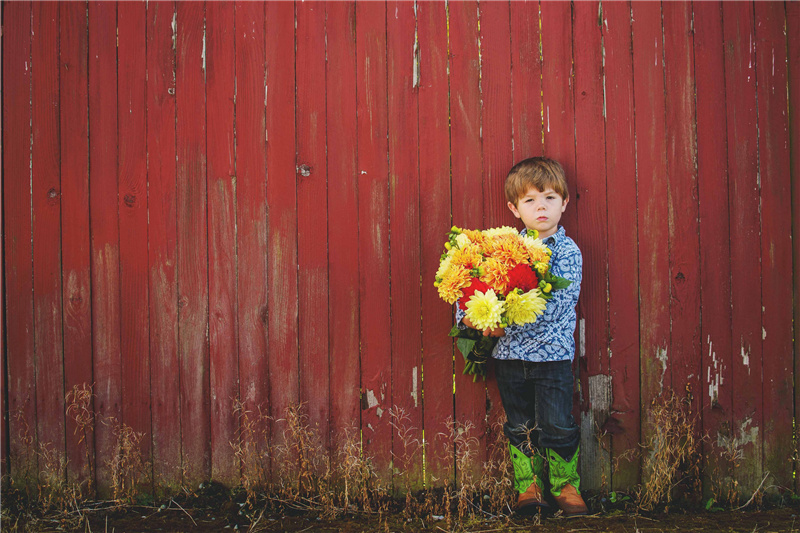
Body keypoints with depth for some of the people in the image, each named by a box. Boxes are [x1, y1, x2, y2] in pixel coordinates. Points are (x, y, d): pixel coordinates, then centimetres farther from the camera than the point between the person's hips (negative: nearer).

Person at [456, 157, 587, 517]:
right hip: (509, 355, 3)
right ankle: (529, 485, 23)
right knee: (520, 427, 11)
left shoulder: (568, 251, -5)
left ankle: (564, 484, 17)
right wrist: (468, 315, -12)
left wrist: (509, 324, -24)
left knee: (557, 425, 0)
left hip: (551, 352, -3)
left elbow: (555, 305, -16)